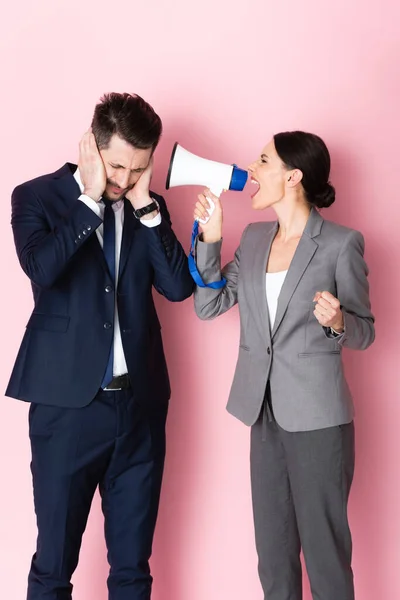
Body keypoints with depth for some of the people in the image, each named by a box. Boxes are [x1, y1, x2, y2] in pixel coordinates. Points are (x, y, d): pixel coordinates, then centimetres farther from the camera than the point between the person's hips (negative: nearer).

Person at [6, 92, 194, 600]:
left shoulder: (147, 206, 9)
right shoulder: (37, 197, -2)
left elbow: (179, 287, -3)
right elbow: (41, 268, -21)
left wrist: (145, 205, -8)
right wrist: (92, 197, -15)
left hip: (140, 403, 4)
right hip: (68, 404, -3)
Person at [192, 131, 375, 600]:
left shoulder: (341, 243, -8)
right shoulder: (254, 238, 9)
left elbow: (365, 331, -2)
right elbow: (209, 306, 6)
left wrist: (337, 322, -24)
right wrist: (210, 238, -4)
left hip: (318, 417, -6)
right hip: (266, 413, 6)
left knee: (325, 552, 3)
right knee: (273, 552, 15)